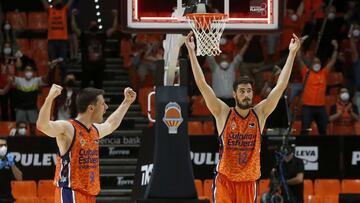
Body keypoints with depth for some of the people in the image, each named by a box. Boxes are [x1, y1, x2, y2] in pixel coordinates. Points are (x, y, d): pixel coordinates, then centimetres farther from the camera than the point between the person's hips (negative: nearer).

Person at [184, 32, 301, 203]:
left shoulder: (259, 114, 2)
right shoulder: (223, 113, -4)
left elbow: (281, 86, 0)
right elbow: (202, 84, -10)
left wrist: (292, 53, -4)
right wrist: (191, 52, -15)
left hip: (248, 180, 2)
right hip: (225, 179, -2)